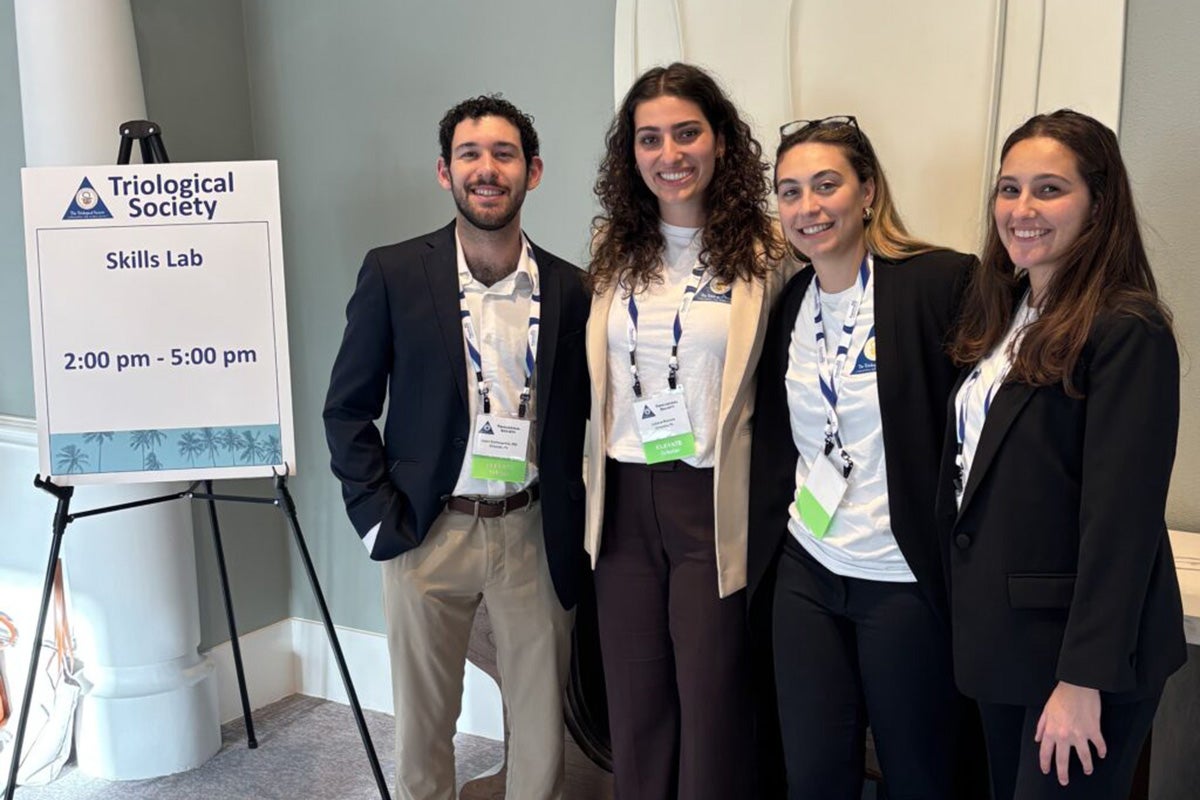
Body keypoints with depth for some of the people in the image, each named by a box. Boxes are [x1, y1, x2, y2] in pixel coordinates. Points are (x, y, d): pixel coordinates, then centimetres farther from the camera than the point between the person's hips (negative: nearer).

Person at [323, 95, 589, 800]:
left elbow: (580, 416, 9)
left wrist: (574, 521, 3)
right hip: (429, 531, -1)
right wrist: (377, 516, -6)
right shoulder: (393, 273, -3)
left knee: (543, 732, 11)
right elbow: (348, 408, 1)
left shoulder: (570, 290, 2)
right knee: (424, 724, 13)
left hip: (534, 533, 1)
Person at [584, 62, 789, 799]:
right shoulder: (615, 248, 6)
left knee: (712, 710, 7)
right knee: (635, 707, 16)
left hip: (712, 500, -4)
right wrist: (593, 487, 12)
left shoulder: (762, 253, -7)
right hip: (625, 498, 4)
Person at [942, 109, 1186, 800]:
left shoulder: (1128, 332, -17)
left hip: (1078, 647, -7)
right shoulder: (1003, 315, 7)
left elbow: (1122, 515, -21)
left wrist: (1084, 678, -21)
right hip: (1001, 636, 7)